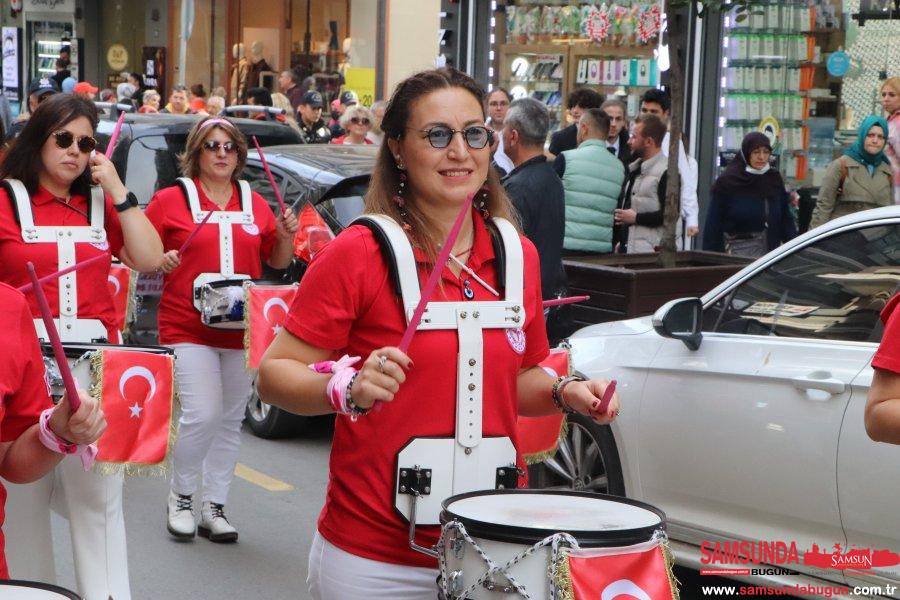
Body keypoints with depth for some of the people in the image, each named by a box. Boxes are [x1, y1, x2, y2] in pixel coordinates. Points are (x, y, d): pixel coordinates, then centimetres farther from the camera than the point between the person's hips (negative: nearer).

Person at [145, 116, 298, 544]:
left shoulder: (255, 204, 11)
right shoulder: (171, 200, 0)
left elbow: (277, 261, 19)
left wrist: (287, 235, 0)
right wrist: (160, 262, -16)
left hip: (241, 328, 4)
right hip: (188, 328, -4)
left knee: (231, 421, 8)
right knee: (202, 415, -14)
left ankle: (214, 508, 19)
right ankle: (180, 498, 8)